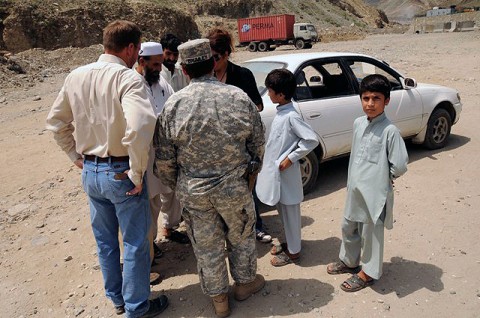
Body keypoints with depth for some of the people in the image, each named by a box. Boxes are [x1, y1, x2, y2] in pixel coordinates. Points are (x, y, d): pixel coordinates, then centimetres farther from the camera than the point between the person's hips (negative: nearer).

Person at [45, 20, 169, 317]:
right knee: (135, 243, 11)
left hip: (90, 172, 7)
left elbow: (56, 121, 12)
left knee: (105, 240, 22)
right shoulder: (128, 78, -19)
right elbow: (139, 128, -34)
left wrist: (76, 156, 16)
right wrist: (137, 173, -23)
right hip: (120, 173, -7)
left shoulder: (76, 76, 3)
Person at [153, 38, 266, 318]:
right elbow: (259, 145, -1)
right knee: (241, 236, 24)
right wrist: (251, 167, 20)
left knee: (207, 246, 17)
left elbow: (164, 159, -6)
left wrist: (176, 185, 12)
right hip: (234, 187, 0)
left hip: (193, 191, 0)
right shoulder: (239, 98, -11)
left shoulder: (174, 104, -12)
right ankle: (245, 282, 46)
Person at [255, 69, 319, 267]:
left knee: (290, 212, 6)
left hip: (285, 173, -9)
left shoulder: (291, 116, -21)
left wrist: (291, 158, -20)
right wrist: (269, 164, 15)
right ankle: (290, 242, 38)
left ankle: (293, 251, 22)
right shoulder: (280, 113, 6)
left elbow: (312, 140, -24)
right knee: (282, 210, 21)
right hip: (274, 170, 9)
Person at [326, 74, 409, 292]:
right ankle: (349, 261, 44)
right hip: (354, 188, 7)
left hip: (375, 192, -7)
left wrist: (381, 176, -3)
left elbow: (399, 166, -17)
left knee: (371, 233, 10)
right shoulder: (358, 123, 2)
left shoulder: (390, 131, -18)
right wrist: (355, 178, 9)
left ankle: (368, 272, 31)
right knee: (348, 227, 21)